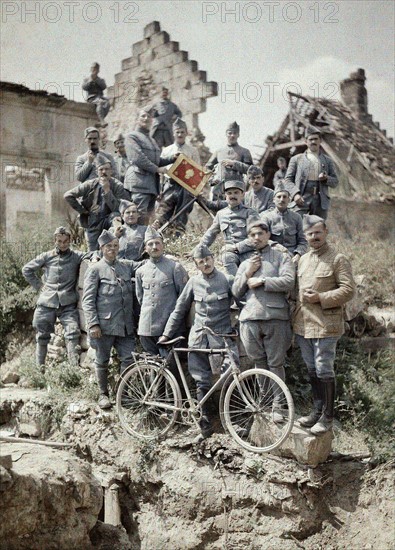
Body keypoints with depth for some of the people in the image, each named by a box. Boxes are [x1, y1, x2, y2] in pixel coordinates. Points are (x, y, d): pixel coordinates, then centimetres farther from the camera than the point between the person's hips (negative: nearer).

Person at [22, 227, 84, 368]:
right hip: (46, 303, 2)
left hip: (68, 304, -2)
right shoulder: (47, 257, 8)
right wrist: (38, 285, 10)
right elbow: (27, 269, 17)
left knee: (73, 335, -16)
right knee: (42, 337, 9)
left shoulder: (77, 256, 4)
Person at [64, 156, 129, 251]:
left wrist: (107, 190, -25)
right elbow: (68, 195, 0)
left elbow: (117, 208, -21)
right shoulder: (90, 185, -2)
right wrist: (82, 210, -1)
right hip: (93, 224, 2)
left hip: (108, 222, -2)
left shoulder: (117, 186, -8)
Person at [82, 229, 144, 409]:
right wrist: (93, 324, -14)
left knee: (129, 359, 3)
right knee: (102, 361, 9)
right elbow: (88, 299, -7)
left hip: (126, 325, 4)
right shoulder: (95, 269, -4)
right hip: (104, 325, -4)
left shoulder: (127, 265, 10)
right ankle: (103, 394, 25)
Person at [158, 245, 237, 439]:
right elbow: (179, 310, 12)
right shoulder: (194, 282, 6)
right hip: (199, 337, 2)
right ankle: (205, 419, 13)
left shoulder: (227, 280, 1)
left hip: (222, 335, -2)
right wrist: (167, 333, 12)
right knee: (201, 381, 4)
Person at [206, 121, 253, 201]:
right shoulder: (218, 152, 19)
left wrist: (233, 163, -8)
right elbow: (207, 168, 22)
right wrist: (212, 179, 3)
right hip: (218, 188, 2)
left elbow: (250, 169, -1)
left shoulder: (244, 152, 12)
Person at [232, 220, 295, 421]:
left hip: (275, 318, -4)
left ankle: (277, 406, 6)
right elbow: (236, 293, 17)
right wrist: (247, 274, 2)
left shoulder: (281, 257, 8)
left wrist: (261, 280, -7)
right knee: (259, 363, 10)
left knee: (275, 364, -1)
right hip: (250, 319, 4)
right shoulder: (245, 263, 22)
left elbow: (288, 282, -8)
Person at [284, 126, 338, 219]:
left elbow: (335, 182, 18)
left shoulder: (327, 161, 19)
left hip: (321, 201, 2)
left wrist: (326, 178, -5)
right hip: (302, 200, -2)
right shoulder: (296, 159, 13)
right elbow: (287, 180, 8)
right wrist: (295, 194, -11)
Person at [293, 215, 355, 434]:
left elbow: (348, 289, -13)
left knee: (324, 370, -2)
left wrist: (320, 298, -20)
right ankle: (317, 410, 28)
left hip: (325, 325, -7)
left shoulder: (338, 259, -8)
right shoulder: (303, 259, 14)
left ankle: (327, 416, 10)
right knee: (312, 370, 15)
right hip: (303, 324, 7)